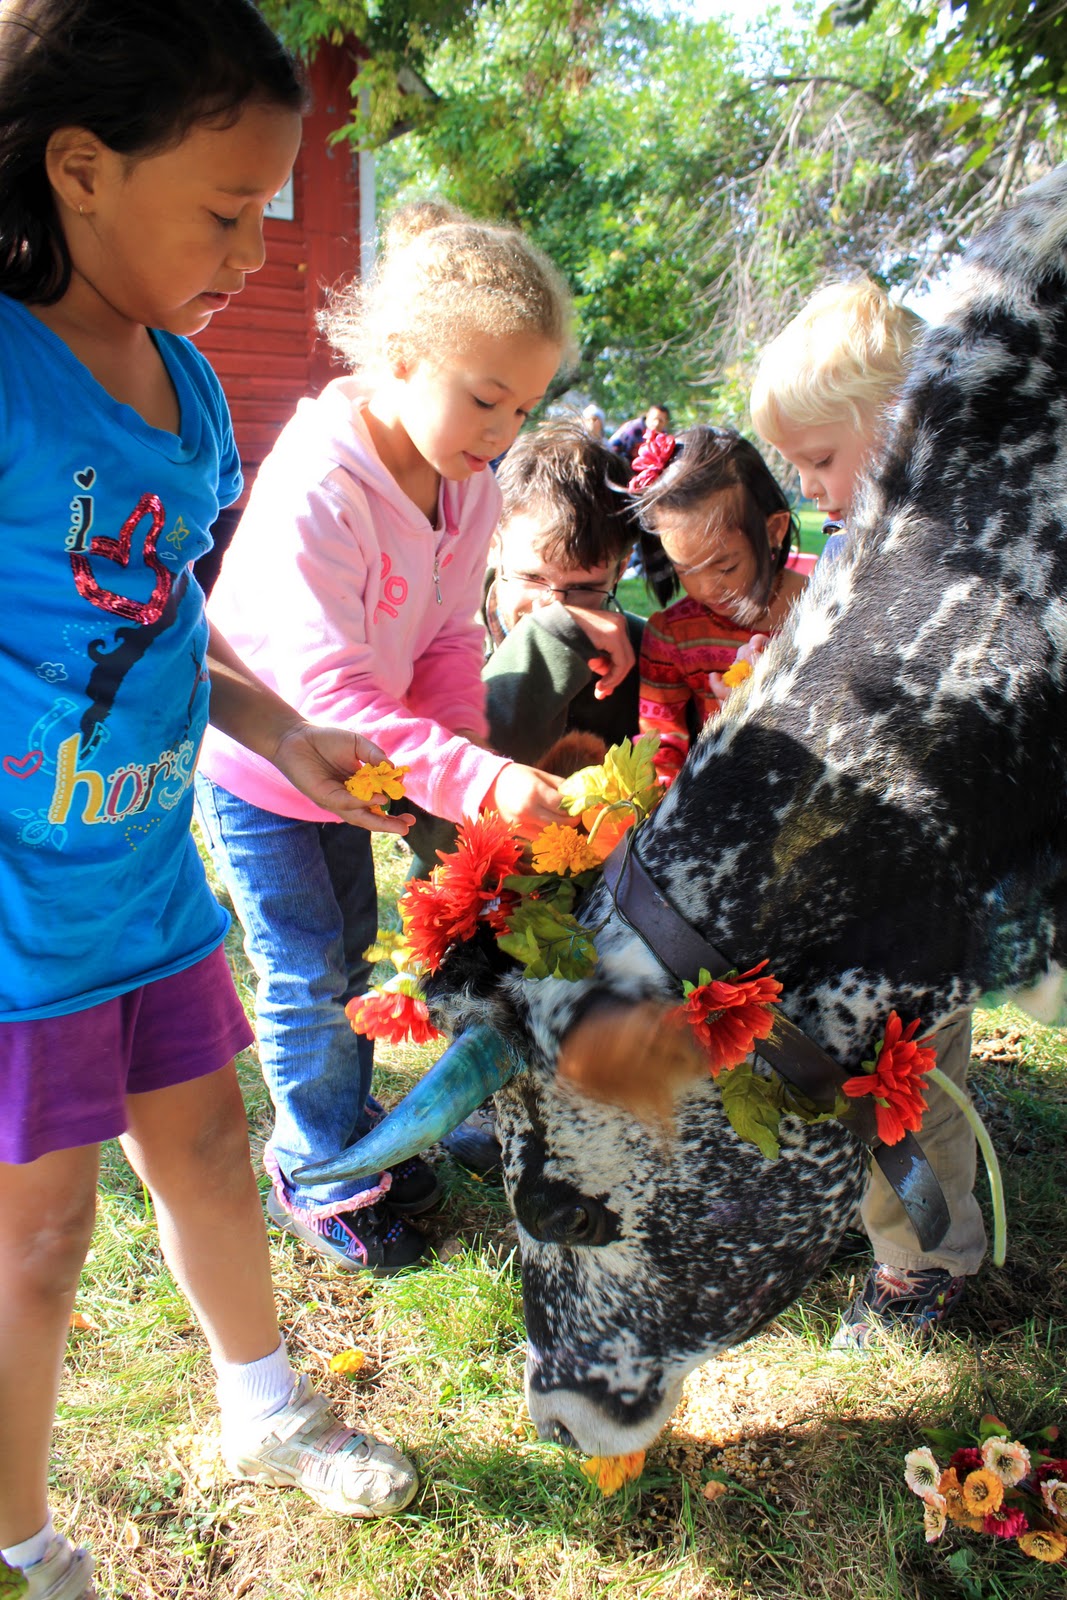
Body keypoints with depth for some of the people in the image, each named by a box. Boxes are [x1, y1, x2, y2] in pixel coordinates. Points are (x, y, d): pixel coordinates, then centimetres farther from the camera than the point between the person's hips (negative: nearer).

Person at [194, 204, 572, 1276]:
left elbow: (449, 645, -3)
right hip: (253, 765, -7)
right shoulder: (315, 490, -33)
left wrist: (470, 759, -18)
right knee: (308, 978, 5)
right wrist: (479, 782, -46)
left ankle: (349, 1129, 42)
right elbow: (331, 689, -38)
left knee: (349, 956, 20)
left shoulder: (468, 488, -9)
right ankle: (315, 1175, 28)